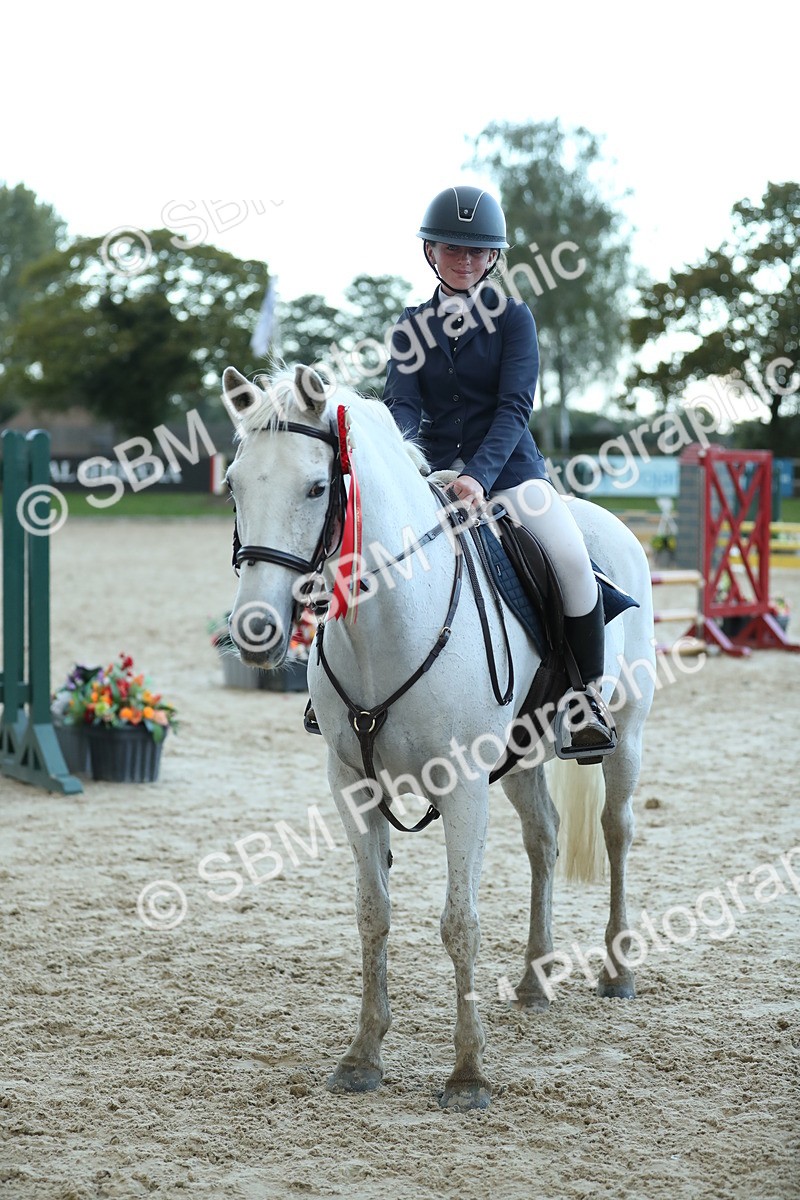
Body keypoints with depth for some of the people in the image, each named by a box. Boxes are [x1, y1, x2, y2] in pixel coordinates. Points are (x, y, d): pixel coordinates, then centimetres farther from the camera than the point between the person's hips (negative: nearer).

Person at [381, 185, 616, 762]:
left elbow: (515, 406, -11)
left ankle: (586, 694, -9)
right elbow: (402, 403, -2)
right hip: (433, 473, 3)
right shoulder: (412, 327, 10)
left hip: (509, 468, -3)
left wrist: (480, 475, -28)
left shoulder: (513, 317, 1)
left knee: (572, 558, -28)